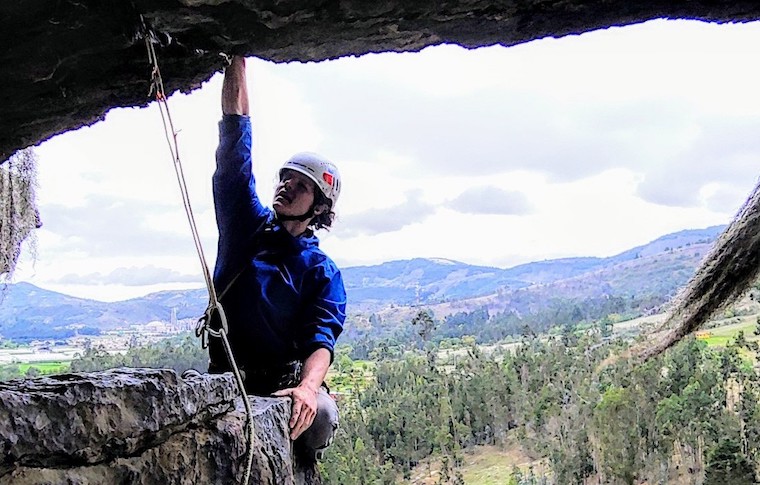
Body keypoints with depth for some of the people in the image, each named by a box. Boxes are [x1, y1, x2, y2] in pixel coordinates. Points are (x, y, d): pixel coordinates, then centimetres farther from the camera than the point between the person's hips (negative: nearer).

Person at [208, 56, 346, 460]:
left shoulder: (322, 272, 2)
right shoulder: (246, 224, 8)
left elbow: (321, 339, -15)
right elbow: (234, 138, 5)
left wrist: (307, 387, -37)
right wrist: (237, 61, 1)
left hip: (287, 380, -2)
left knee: (320, 416, -33)